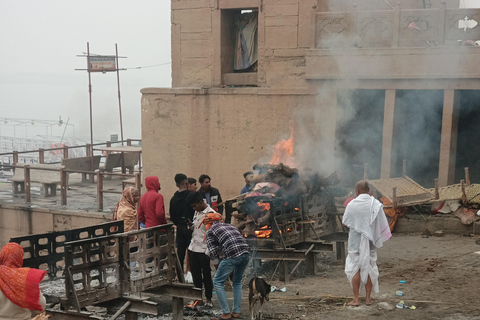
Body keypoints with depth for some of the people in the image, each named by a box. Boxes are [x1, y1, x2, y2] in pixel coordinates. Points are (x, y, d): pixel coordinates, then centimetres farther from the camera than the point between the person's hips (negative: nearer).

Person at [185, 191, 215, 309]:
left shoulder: (211, 214, -13)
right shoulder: (197, 212, 11)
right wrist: (191, 224, 1)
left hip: (204, 249, -7)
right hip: (193, 247, 7)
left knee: (206, 275, 3)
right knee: (195, 275, 11)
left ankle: (209, 299, 15)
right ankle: (198, 299, 20)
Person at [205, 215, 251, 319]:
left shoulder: (210, 231, 12)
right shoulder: (229, 225, 31)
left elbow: (213, 253, 4)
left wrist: (217, 263, 22)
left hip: (232, 255, -6)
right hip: (246, 253, 6)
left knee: (217, 282, 9)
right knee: (237, 282, 25)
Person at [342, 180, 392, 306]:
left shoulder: (352, 205, -11)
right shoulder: (376, 204, -6)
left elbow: (345, 223, -1)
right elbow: (382, 224, -3)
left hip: (356, 240, -2)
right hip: (370, 240, 2)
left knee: (355, 268, 5)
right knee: (369, 267, 11)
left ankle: (356, 299, 6)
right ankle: (368, 298, 15)